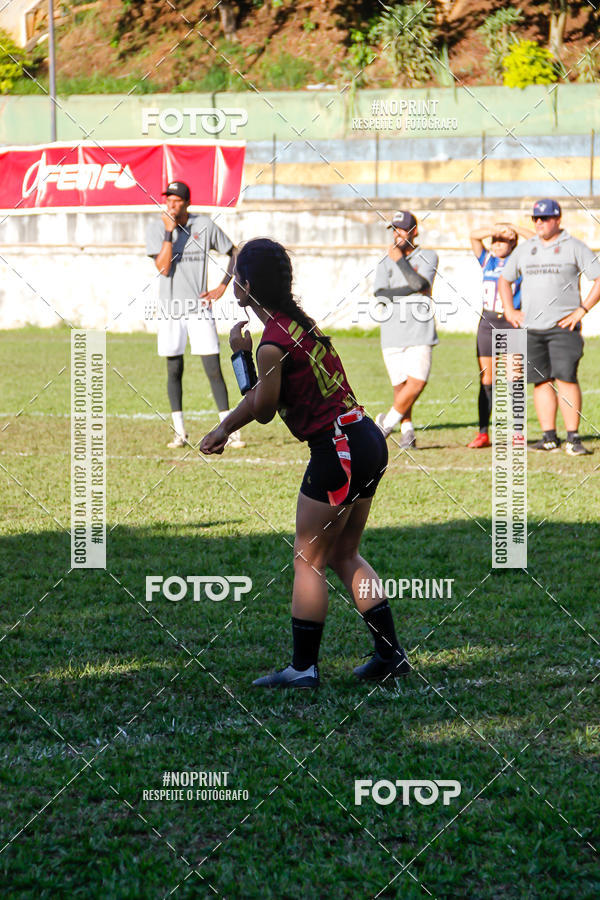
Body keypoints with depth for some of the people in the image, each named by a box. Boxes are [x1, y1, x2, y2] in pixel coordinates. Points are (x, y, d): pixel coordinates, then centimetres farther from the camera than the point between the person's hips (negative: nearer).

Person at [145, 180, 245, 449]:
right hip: (171, 308, 0)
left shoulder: (205, 226, 0)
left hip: (199, 306, 0)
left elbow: (234, 254, 11)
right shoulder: (156, 229, -3)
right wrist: (169, 232, -19)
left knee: (214, 370, -4)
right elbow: (163, 268, -15)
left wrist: (222, 287, 1)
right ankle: (179, 432, 15)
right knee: (174, 370, 5)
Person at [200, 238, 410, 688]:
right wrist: (223, 429, 18)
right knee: (344, 554, 18)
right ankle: (391, 654, 18)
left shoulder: (273, 344, -18)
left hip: (339, 452, -9)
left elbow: (262, 409, -3)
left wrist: (240, 355, 3)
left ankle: (303, 667, 8)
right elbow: (263, 393, 19)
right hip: (368, 443, 9)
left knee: (309, 561, 2)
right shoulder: (297, 319, 11)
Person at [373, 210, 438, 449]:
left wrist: (400, 260, -8)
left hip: (420, 333, -2)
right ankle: (407, 430, 16)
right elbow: (381, 294, -3)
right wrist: (412, 289, -10)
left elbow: (420, 283, -10)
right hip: (392, 335, 2)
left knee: (417, 382, -15)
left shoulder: (428, 257, 9)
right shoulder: (386, 262, 14)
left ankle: (387, 422, 0)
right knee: (400, 385, 0)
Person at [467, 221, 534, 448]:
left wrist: (513, 228, -9)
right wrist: (495, 230, -13)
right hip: (488, 323, 3)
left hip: (512, 322, -3)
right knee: (486, 381, 2)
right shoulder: (487, 260, 11)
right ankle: (483, 433, 4)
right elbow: (474, 236, 0)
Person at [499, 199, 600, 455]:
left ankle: (573, 437, -12)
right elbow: (504, 279, 26)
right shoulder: (525, 249, 14)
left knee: (565, 378, -13)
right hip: (530, 328, 5)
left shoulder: (574, 247, 0)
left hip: (563, 326, -5)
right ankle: (549, 437, 7)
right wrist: (509, 310, 14)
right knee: (541, 381, 3)